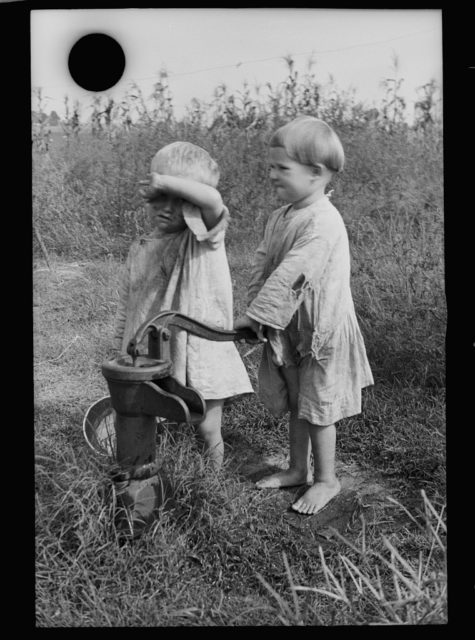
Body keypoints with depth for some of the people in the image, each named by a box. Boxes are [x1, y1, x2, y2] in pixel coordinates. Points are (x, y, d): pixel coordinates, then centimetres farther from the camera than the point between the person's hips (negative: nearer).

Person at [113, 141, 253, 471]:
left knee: (208, 429, 8)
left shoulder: (204, 240, -9)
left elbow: (212, 199, -33)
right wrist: (119, 355, 14)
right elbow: (126, 306, 12)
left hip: (201, 355, -4)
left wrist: (164, 181, -25)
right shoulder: (139, 251, 6)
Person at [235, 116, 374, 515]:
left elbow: (290, 276, -28)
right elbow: (263, 265, 6)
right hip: (287, 331, 8)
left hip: (320, 330, -8)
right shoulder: (281, 217, 4)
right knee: (296, 405, 19)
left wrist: (256, 315, -25)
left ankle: (326, 480, 25)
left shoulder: (323, 223, -24)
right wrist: (255, 311, -6)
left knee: (317, 408, 6)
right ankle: (298, 469, 36)